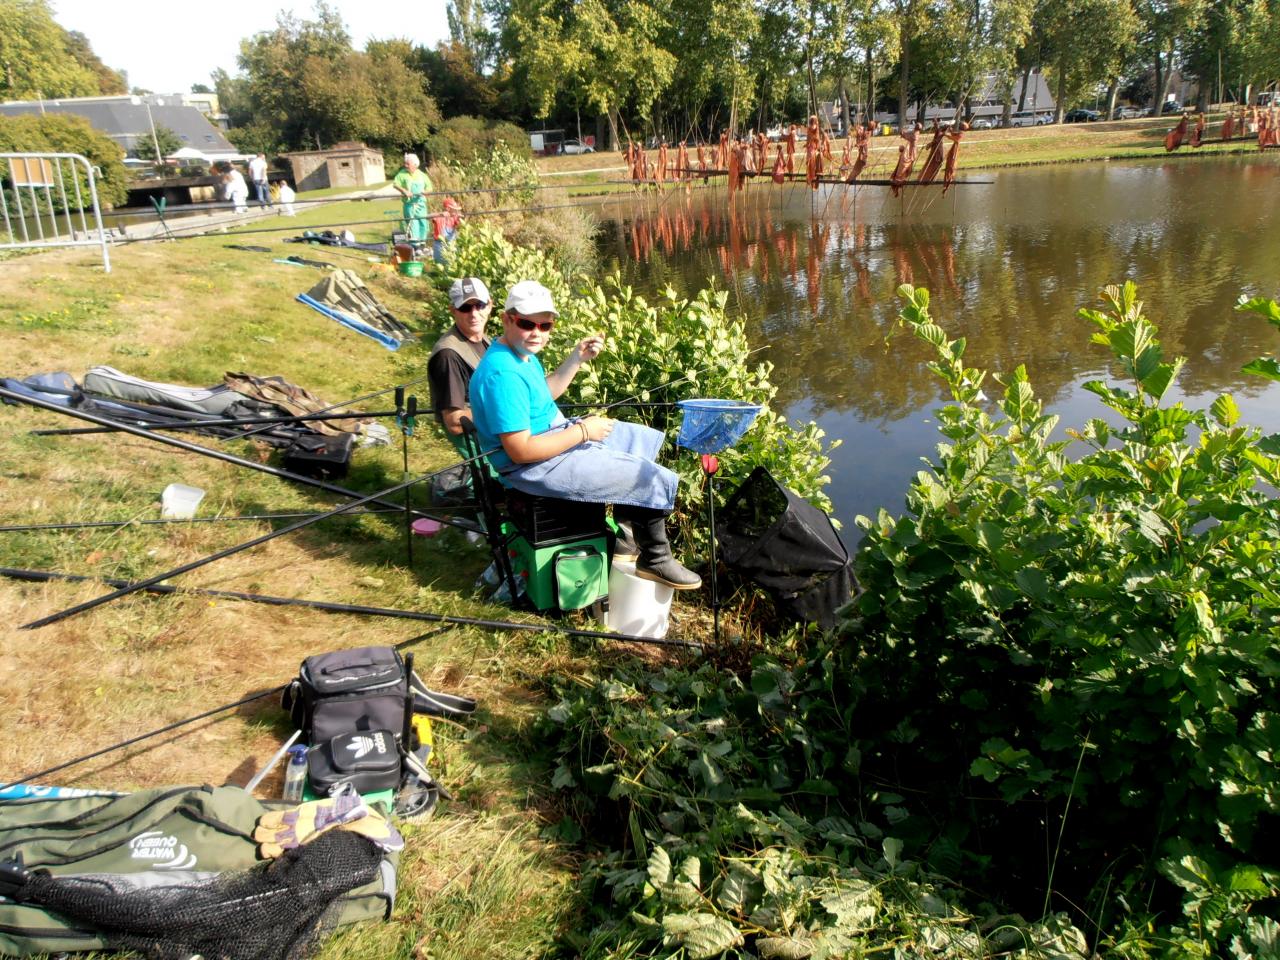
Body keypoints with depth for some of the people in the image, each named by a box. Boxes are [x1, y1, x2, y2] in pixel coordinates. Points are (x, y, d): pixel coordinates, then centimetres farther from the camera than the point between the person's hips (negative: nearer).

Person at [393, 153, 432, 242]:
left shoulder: (422, 175, 5)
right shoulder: (402, 174, 0)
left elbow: (429, 188, 6)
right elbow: (395, 184, -8)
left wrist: (424, 192, -15)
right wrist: (404, 190, -23)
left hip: (421, 203, 2)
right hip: (409, 204, -2)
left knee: (423, 223, 6)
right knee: (412, 223, -4)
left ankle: (422, 241, 20)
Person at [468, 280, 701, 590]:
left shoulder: (522, 352, 3)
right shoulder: (503, 374, -30)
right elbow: (521, 451, -31)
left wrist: (577, 358, 6)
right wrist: (583, 431, -22)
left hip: (556, 434, 11)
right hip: (536, 466, -11)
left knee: (646, 441, 22)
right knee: (655, 480, -10)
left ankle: (624, 524, 30)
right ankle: (655, 559, 10)